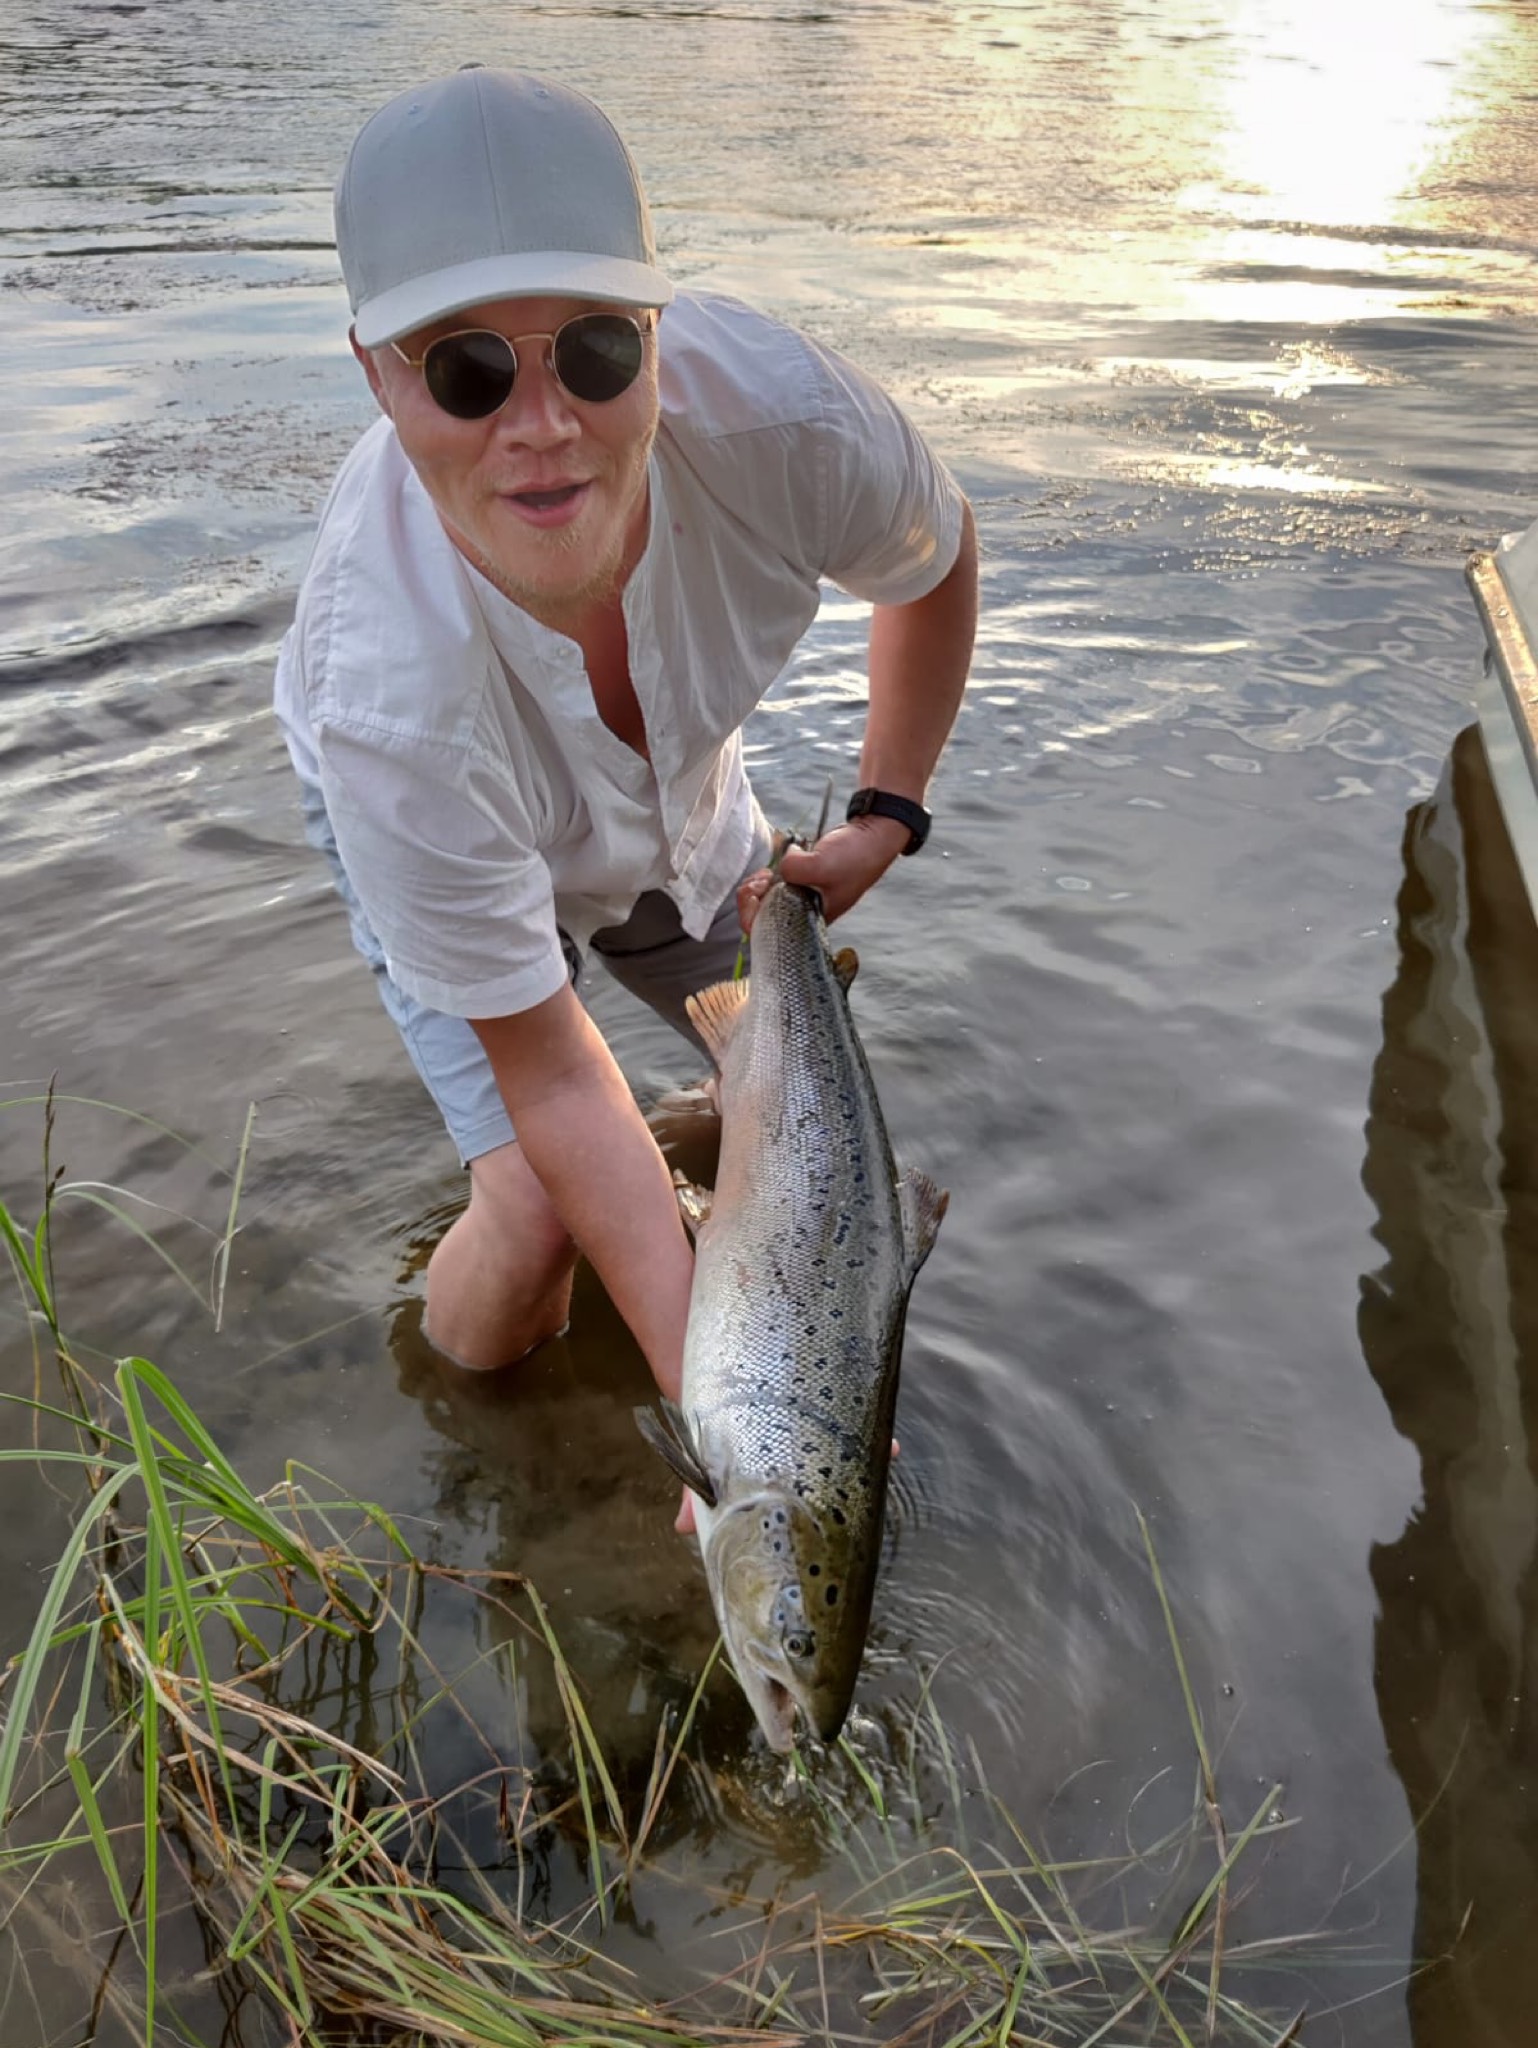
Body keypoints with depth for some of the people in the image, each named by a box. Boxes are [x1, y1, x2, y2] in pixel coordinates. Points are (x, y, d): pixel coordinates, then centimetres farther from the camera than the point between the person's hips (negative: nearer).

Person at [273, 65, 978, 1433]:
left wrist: (888, 815, -10)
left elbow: (936, 561, -11)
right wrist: (711, 1397, -32)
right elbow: (548, 1075, -33)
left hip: (674, 779, 4)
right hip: (422, 820, -3)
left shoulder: (779, 415, -39)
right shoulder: (388, 698, -45)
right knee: (534, 1213, -12)